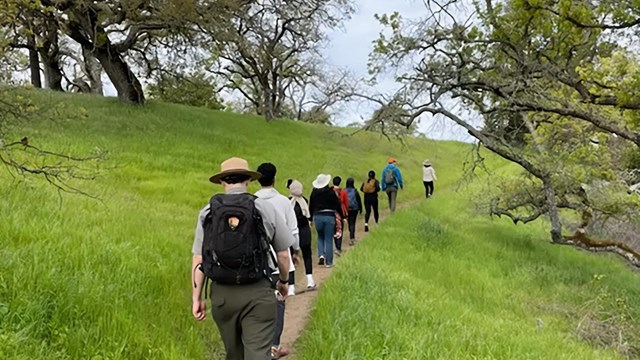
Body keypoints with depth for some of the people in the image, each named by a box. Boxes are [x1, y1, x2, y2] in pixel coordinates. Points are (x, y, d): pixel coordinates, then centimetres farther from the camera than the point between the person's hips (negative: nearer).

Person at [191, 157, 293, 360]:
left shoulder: (207, 212, 2)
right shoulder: (264, 208, -3)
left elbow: (198, 259, 0)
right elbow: (283, 254, 4)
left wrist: (196, 298, 9)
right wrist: (284, 281, 21)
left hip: (222, 294, 3)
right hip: (257, 293, -3)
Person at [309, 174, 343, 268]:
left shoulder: (314, 193, 0)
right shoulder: (331, 192, -8)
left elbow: (310, 207, 6)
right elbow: (338, 205, -5)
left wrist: (311, 219, 17)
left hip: (317, 216, 2)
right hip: (330, 216, -2)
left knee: (320, 237, 22)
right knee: (329, 239, 5)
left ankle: (321, 255, 2)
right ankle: (328, 262, 8)